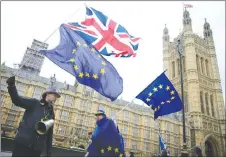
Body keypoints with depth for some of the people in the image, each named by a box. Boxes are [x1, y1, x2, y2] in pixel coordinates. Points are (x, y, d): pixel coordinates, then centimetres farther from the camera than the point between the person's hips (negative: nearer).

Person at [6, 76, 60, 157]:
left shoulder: (51, 113, 13)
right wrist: (11, 86, -28)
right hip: (23, 143, -4)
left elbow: (50, 133, 15)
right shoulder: (34, 103, 2)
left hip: (37, 148, 5)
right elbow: (17, 100, -10)